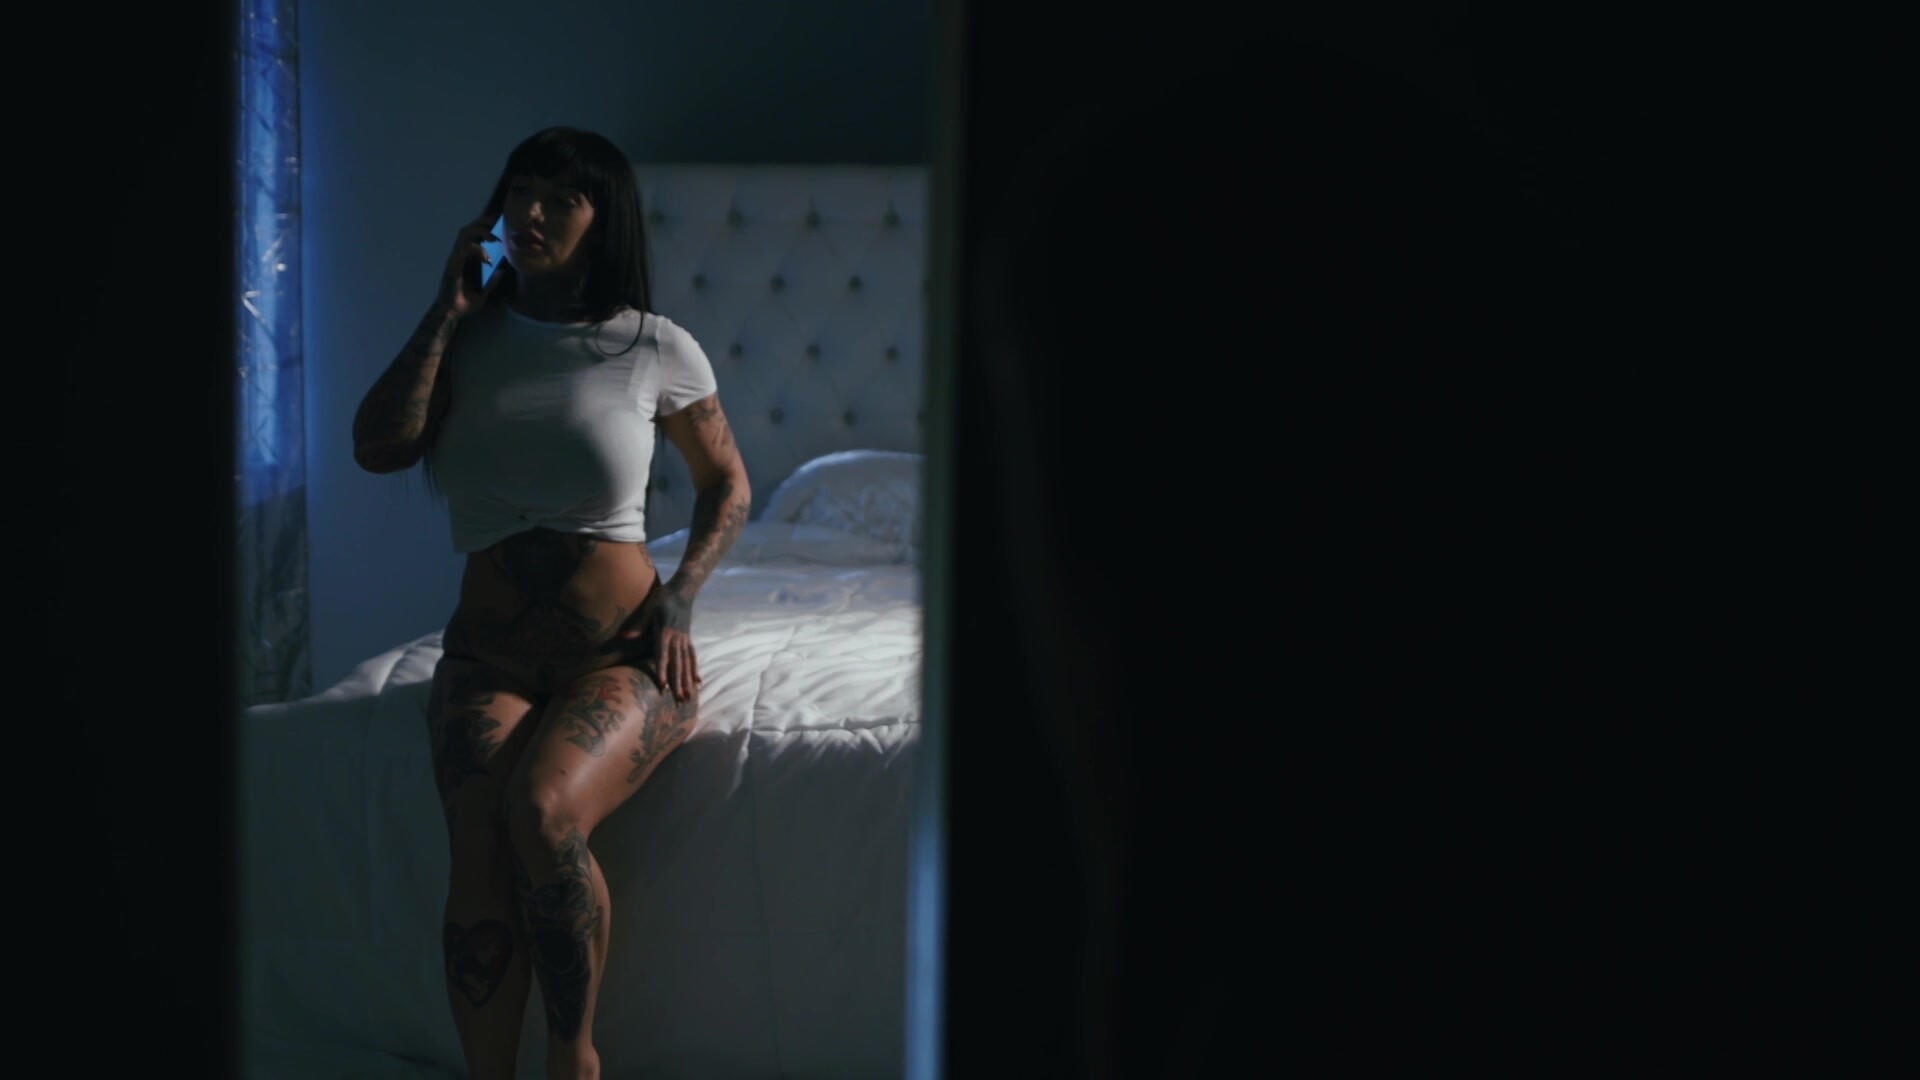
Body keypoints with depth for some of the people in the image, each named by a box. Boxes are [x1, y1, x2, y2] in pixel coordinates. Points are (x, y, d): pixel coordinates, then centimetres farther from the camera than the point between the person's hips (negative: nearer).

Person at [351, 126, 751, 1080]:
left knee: (543, 808, -33)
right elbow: (378, 448, -5)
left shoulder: (656, 349, 4)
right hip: (489, 654, 2)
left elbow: (727, 483, 15)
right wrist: (448, 311, -1)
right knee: (480, 847, -28)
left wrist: (680, 599, -1)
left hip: (622, 654, -2)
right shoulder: (472, 338, 10)